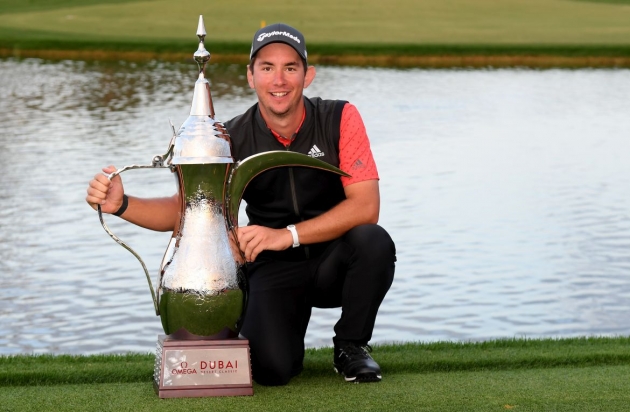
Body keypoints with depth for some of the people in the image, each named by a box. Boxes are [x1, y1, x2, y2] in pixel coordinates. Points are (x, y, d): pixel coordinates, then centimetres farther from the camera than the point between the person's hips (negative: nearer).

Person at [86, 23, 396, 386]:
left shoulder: (340, 119, -12)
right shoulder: (233, 139, -8)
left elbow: (366, 206, -20)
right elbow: (184, 209, -7)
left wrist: (289, 234, -29)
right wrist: (121, 205, -27)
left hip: (334, 261, 1)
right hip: (274, 270, 0)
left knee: (374, 241, -33)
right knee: (272, 369, -25)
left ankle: (352, 346, -4)